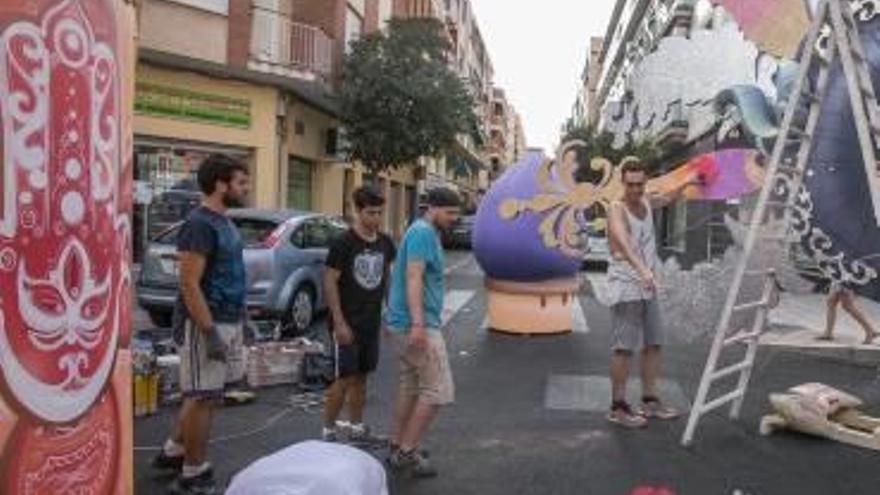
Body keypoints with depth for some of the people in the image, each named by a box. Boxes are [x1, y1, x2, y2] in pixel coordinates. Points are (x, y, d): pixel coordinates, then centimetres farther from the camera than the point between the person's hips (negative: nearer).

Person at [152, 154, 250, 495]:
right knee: (203, 398, 0)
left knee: (204, 394, 19)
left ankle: (173, 451, 35)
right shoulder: (199, 225, -18)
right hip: (206, 325, -10)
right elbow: (189, 284, -22)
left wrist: (240, 320, 19)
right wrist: (210, 332, -24)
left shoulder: (224, 222, 11)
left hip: (227, 322, 10)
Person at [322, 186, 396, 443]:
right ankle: (328, 431, 11)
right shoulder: (343, 244, -12)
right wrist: (340, 323, -17)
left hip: (371, 323, 6)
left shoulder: (385, 243, 6)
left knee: (361, 377, 15)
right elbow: (330, 283, -13)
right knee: (345, 379, -3)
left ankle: (357, 428, 27)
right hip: (347, 324, -6)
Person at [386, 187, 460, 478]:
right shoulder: (423, 232, -14)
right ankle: (407, 452, 0)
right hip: (418, 324, -10)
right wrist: (418, 324, -30)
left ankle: (398, 448, 24)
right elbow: (413, 278, -23)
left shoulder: (426, 233, 17)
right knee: (438, 390, -6)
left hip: (404, 324, 10)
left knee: (410, 387, 16)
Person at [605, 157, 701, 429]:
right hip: (625, 287, -8)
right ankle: (618, 407, 2)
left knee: (653, 344, 12)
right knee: (624, 348, -6)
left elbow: (667, 198, 35)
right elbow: (624, 244, -34)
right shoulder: (617, 209, -15)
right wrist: (642, 270, -48)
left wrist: (687, 183, 24)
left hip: (647, 287, 8)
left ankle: (650, 400, 23)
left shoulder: (647, 202, 9)